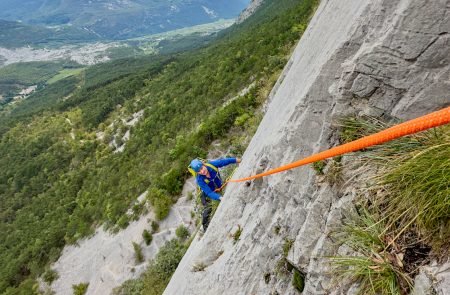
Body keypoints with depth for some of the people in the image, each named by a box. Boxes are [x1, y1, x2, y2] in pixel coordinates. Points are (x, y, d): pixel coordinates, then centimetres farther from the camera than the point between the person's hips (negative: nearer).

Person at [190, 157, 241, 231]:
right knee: (207, 209, -13)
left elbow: (224, 161, -19)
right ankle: (206, 227, 10)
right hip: (208, 193, -4)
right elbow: (209, 193, -37)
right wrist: (220, 197, -50)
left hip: (220, 187, 4)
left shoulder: (211, 164, -31)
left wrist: (236, 160, -17)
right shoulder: (199, 180, -36)